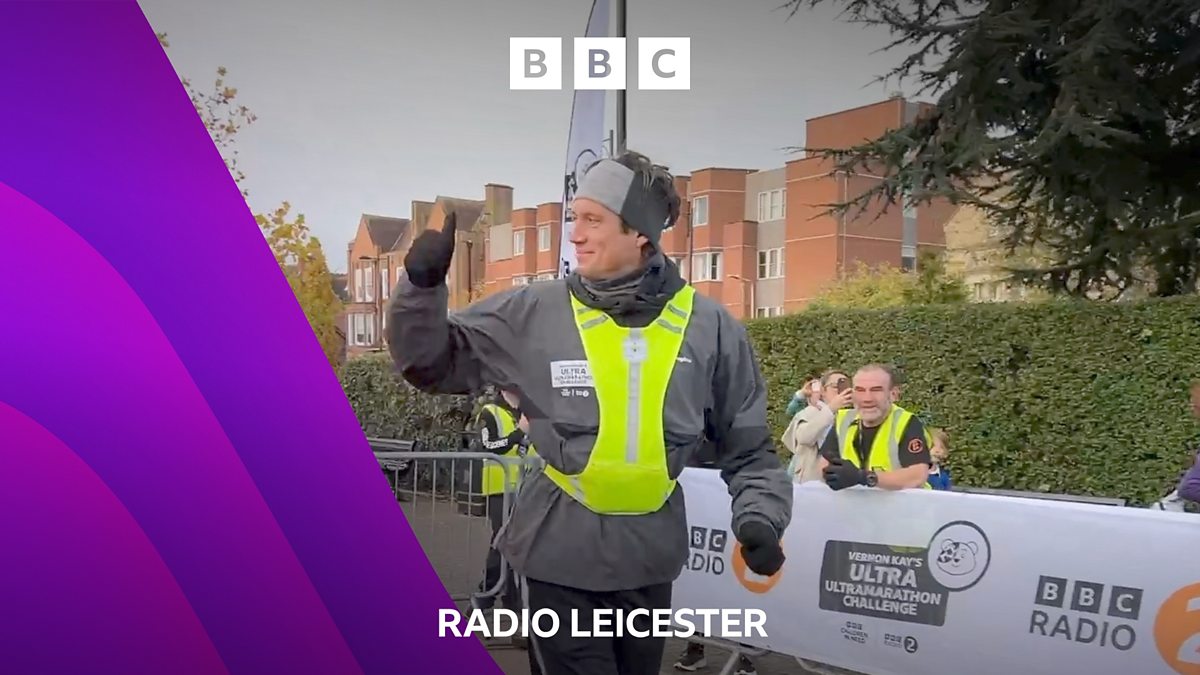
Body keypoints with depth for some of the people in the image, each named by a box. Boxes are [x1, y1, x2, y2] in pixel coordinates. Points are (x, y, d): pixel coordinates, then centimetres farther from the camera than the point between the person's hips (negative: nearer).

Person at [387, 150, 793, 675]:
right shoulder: (533, 313, -6)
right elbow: (435, 364, 1)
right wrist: (423, 285, -13)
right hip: (559, 555, -2)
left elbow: (747, 446, 4)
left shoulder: (708, 327, -4)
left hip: (649, 556, 2)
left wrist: (760, 517, -11)